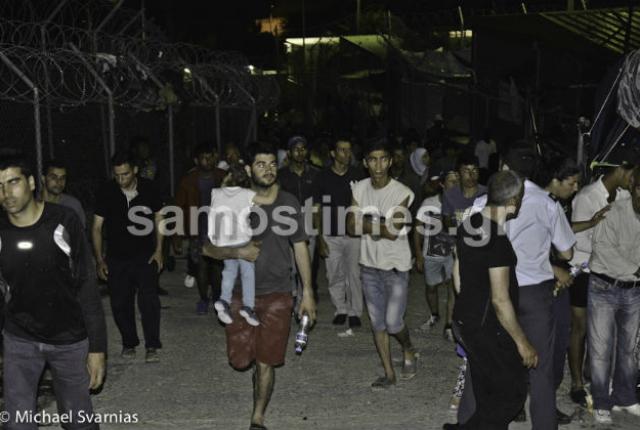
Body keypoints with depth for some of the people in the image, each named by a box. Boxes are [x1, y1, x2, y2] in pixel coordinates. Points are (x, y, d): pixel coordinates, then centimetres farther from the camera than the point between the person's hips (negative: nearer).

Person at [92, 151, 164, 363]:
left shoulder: (148, 189, -6)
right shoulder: (106, 192, -7)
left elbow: (158, 218, 6)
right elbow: (97, 228, -1)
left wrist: (158, 251, 0)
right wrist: (99, 259, -4)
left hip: (145, 256, -1)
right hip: (117, 258, 1)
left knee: (148, 299, -13)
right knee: (120, 302, 6)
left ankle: (152, 346, -6)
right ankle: (129, 343, 24)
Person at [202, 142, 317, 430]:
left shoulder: (288, 203, -2)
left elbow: (300, 248, 4)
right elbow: (209, 247, -1)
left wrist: (307, 292, 1)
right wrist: (237, 252, -20)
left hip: (277, 295, 0)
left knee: (265, 363, 1)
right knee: (240, 360, 6)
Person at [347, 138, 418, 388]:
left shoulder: (402, 193, -15)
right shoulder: (358, 189, -1)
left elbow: (394, 232, -21)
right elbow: (351, 227, -5)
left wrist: (366, 224, -15)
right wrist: (379, 227, -19)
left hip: (395, 266, -4)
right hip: (369, 265, 4)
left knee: (393, 322, -5)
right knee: (377, 322, 9)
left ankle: (409, 352, 27)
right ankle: (389, 373, 21)